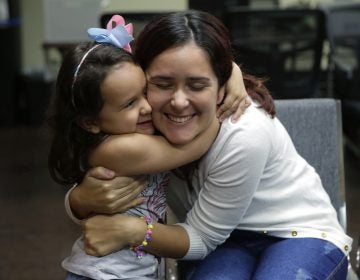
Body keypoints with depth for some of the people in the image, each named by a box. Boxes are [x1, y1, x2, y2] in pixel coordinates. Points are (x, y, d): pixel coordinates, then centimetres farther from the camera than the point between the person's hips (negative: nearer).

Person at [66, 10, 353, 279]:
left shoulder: (244, 135, -30)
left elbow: (201, 237, -20)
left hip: (302, 233, -2)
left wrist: (132, 231, -36)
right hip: (227, 238, 2)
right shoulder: (145, 124, -18)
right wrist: (82, 197, -34)